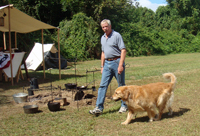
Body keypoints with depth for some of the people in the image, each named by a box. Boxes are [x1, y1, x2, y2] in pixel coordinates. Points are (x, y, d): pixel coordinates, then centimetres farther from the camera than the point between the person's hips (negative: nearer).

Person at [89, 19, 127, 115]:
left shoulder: (116, 35, -7)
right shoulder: (103, 38, 15)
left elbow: (123, 50, -12)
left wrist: (121, 65, -19)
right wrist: (102, 66, 17)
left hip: (117, 62, -6)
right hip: (107, 63, 6)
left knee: (121, 85, 4)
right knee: (103, 85, 0)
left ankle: (124, 106, 17)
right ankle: (99, 108, 0)